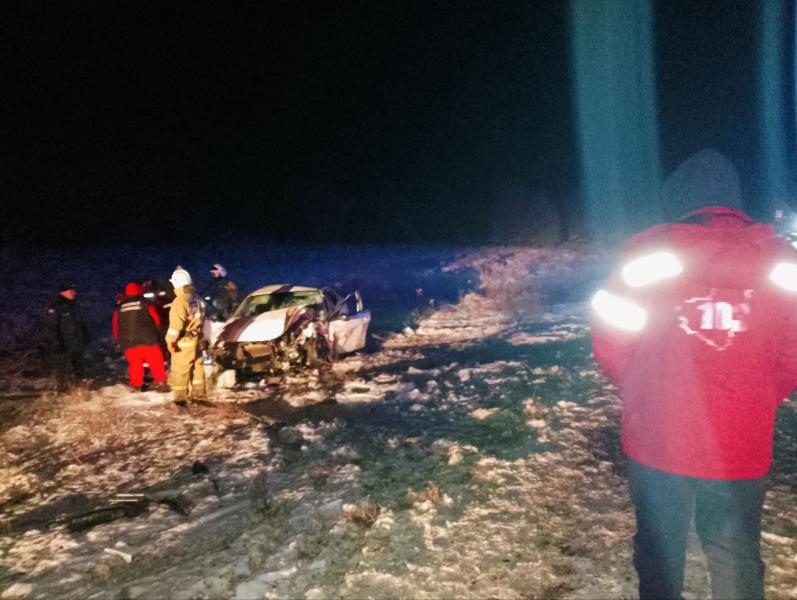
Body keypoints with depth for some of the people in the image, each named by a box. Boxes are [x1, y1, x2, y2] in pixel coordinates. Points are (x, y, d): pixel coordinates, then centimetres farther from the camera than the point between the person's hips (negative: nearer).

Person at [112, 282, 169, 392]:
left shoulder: (119, 309, 10)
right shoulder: (146, 304, 1)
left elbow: (115, 327, 15)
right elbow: (157, 320, 5)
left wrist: (119, 340, 29)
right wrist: (154, 333, 24)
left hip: (128, 342, 3)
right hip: (147, 339, -3)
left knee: (134, 364, 12)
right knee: (156, 362, 5)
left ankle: (136, 385, 14)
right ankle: (160, 383, 4)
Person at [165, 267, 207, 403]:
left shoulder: (180, 300, -18)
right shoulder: (198, 299, 7)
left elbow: (176, 323, -23)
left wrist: (170, 340, -20)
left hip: (184, 341, -8)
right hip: (197, 338, 8)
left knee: (180, 370, 0)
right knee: (196, 366, 15)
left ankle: (180, 397, 3)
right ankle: (199, 393, 24)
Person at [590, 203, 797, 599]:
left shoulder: (652, 255, -3)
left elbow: (609, 342, -7)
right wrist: (757, 401, 15)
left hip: (657, 438, -1)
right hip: (741, 448, 1)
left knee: (658, 548, 18)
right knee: (736, 555, 20)